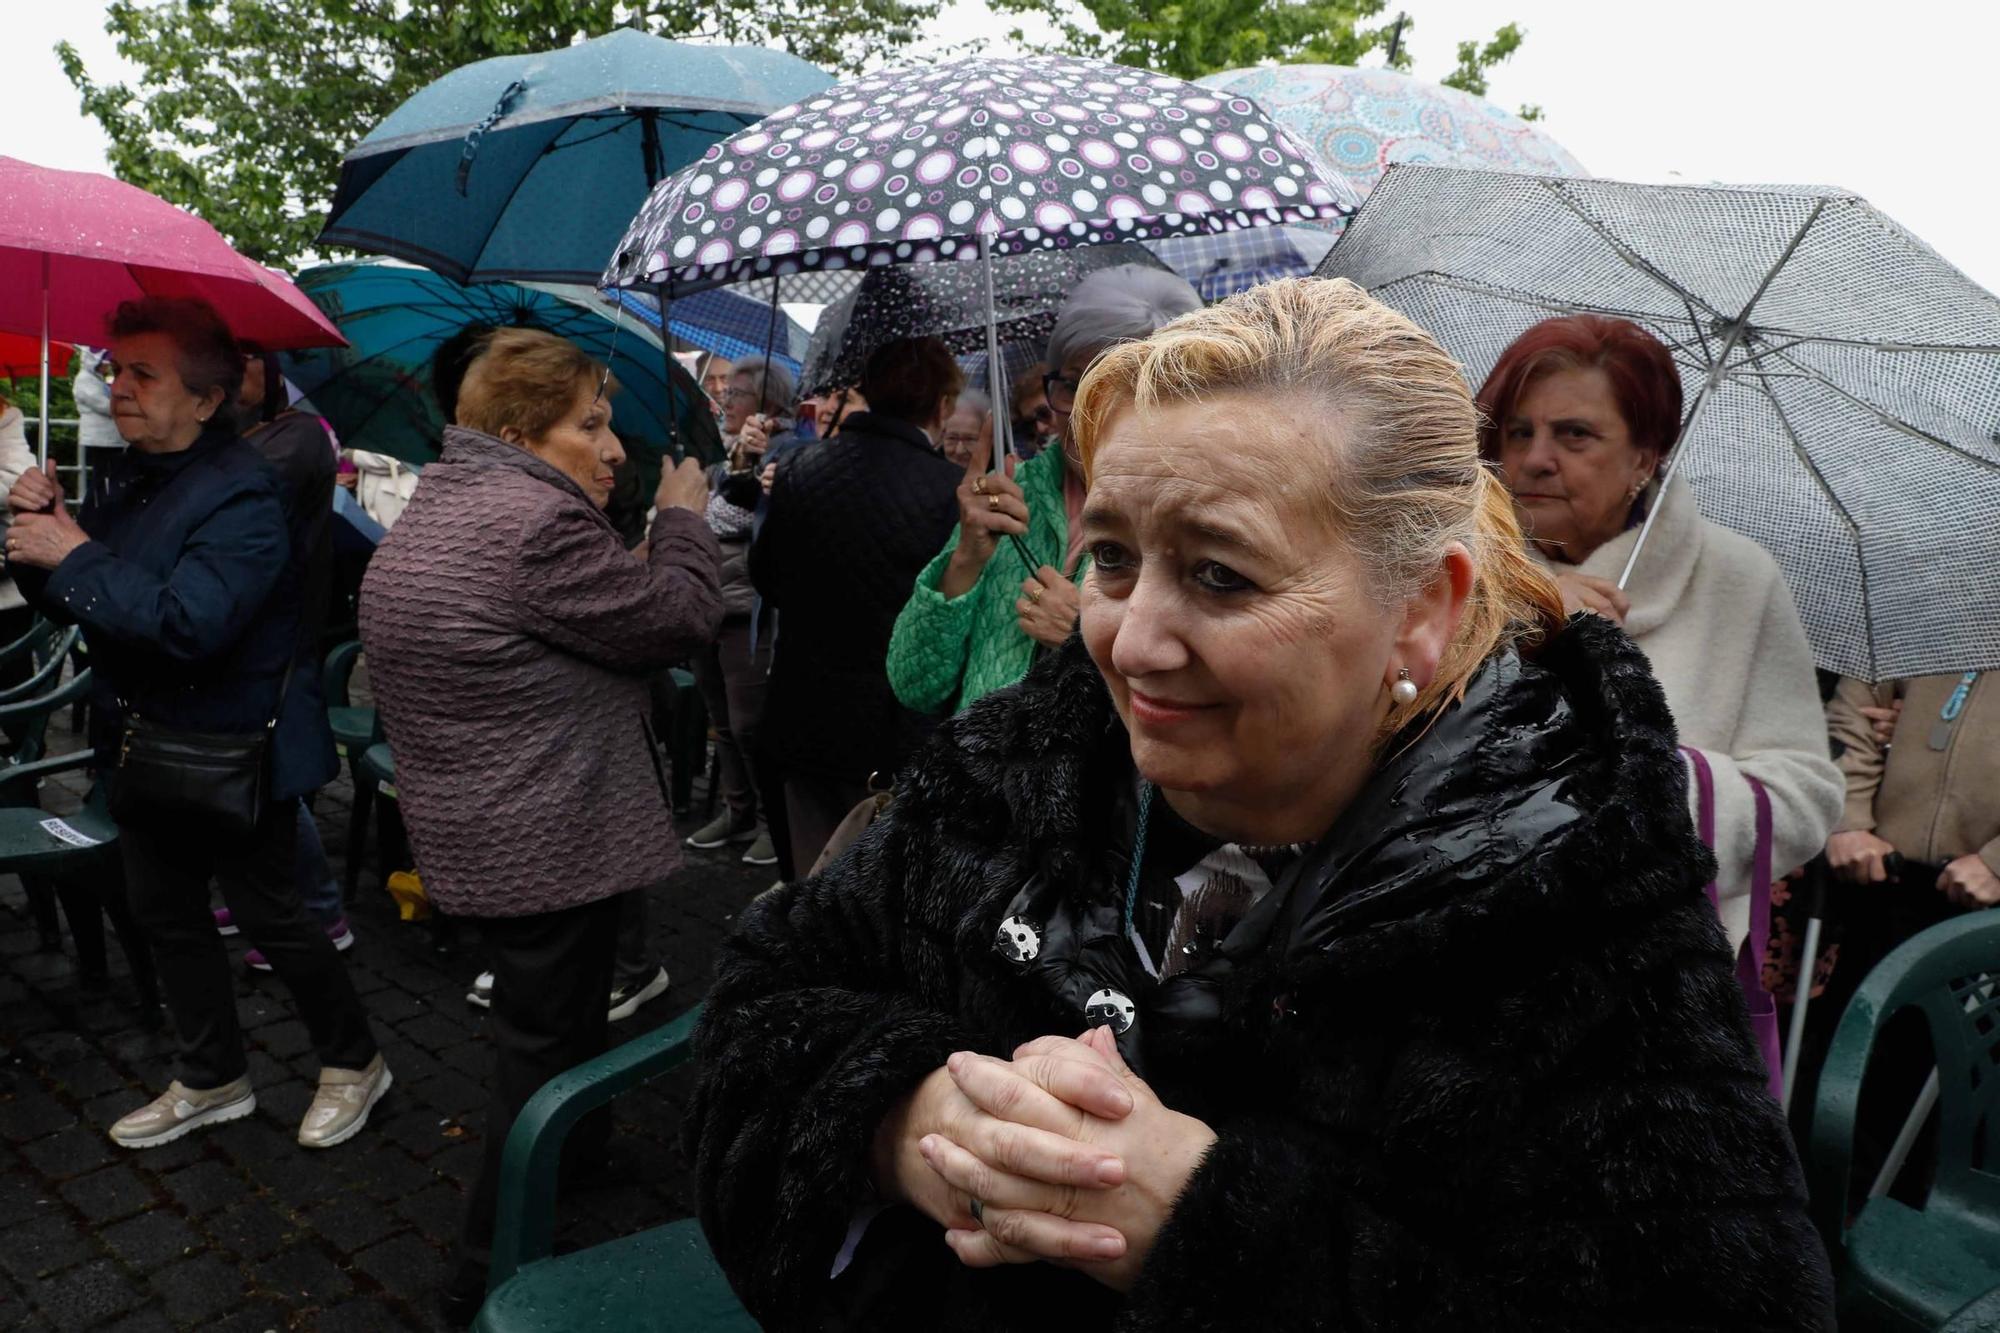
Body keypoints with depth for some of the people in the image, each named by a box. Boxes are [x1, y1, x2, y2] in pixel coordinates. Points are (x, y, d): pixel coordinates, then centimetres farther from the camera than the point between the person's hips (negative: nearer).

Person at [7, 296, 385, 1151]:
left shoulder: (240, 494, -21)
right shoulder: (122, 480, 6)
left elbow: (190, 623, -32)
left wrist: (78, 556, -25)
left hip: (234, 751, -9)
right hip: (148, 744, 9)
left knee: (269, 915, 2)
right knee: (165, 915, 17)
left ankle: (353, 1063, 23)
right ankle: (213, 1080, 35)